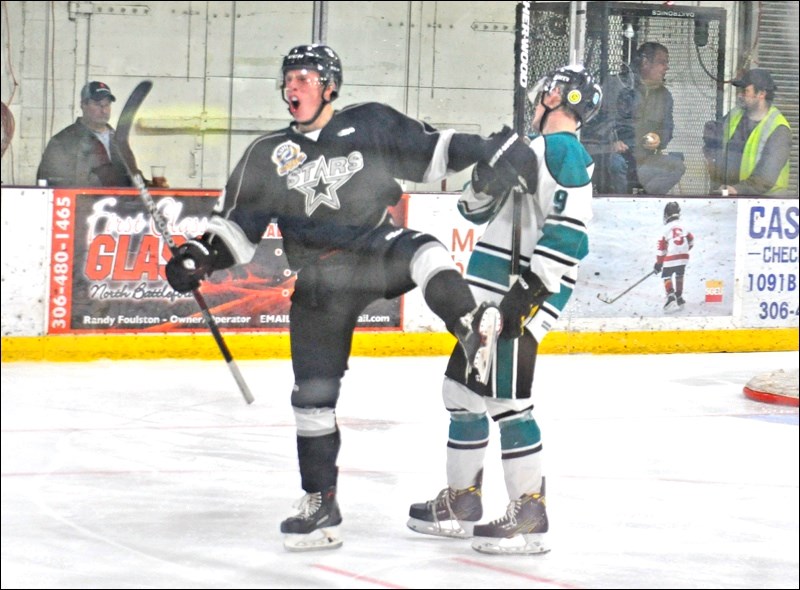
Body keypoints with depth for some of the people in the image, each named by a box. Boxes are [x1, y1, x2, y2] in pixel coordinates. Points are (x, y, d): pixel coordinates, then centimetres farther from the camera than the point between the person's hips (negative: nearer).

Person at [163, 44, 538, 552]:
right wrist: (200, 257, -5)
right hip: (320, 283, 2)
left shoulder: (371, 125, 3)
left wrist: (491, 152, -4)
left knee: (418, 249, -37)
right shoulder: (268, 156, 9)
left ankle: (472, 330, -53)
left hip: (376, 252, -2)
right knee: (314, 393, 1)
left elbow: (432, 151, 7)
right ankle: (321, 506, 11)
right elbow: (238, 224, 10)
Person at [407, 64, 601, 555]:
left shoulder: (564, 151, -11)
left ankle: (530, 515, -9)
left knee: (506, 400, -13)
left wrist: (530, 290, -25)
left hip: (520, 298, -11)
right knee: (463, 389, 17)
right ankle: (462, 501, 27)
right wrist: (485, 181, 2)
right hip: (489, 294, 11)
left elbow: (569, 231, -21)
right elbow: (478, 210, 25)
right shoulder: (530, 149, 20)